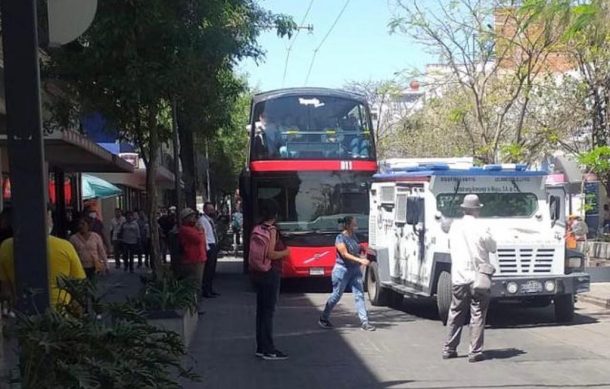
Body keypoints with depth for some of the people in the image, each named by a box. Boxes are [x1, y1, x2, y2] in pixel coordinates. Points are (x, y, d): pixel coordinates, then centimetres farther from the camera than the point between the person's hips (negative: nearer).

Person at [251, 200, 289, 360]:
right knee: (269, 311, -4)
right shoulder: (271, 230, -15)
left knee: (261, 310, 13)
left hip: (258, 273, 8)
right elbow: (270, 254, -23)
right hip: (270, 273, -8)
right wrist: (285, 252, -6)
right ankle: (268, 350, 0)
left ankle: (261, 347, 19)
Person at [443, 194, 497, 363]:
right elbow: (492, 248, -2)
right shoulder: (480, 229, -13)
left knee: (455, 314, 14)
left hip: (458, 278, 4)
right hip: (477, 277, -4)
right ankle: (475, 352, 2)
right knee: (477, 315, 2)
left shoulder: (454, 227, 1)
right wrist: (489, 235, 13)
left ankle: (449, 349, 19)